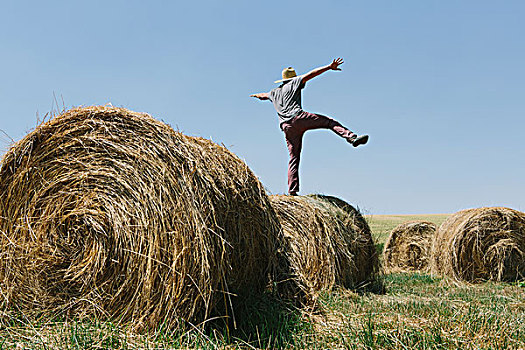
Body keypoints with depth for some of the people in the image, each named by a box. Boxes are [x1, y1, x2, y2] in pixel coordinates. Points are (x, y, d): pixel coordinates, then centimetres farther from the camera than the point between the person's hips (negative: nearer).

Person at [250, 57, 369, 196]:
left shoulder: (275, 93, 31)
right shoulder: (293, 83, 15)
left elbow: (264, 95, 53)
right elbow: (311, 74, 5)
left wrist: (257, 95, 76)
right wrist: (330, 67, 0)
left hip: (286, 126, 6)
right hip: (298, 118, -5)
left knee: (294, 157, 6)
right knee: (330, 122, -7)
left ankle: (292, 190, 0)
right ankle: (352, 138, -32)